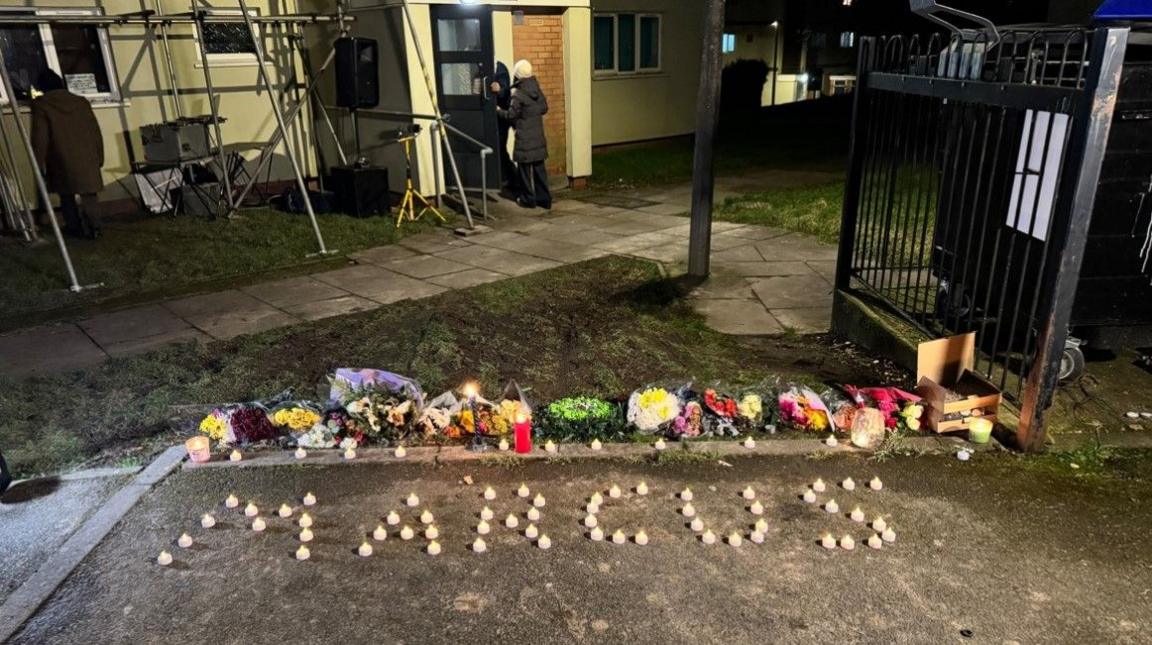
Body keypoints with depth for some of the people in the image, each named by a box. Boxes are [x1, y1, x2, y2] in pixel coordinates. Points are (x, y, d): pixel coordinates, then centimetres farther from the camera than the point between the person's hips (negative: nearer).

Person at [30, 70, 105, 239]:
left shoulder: (41, 105, -2)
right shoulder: (81, 101, 10)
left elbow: (39, 138, -6)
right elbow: (95, 132, 10)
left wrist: (39, 164, 0)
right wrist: (99, 157, 17)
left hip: (62, 160, -2)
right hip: (87, 158, 3)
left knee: (66, 195, 12)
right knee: (89, 193, 7)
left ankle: (75, 228, 14)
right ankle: (94, 227, 0)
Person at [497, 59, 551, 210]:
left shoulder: (518, 94, -15)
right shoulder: (537, 90, 4)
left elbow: (511, 115, -12)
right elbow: (544, 108, 12)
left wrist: (499, 111, 6)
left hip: (524, 138, -6)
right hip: (538, 136, 6)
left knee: (525, 169, 5)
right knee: (539, 168, 11)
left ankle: (528, 199, 10)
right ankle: (544, 198, 13)